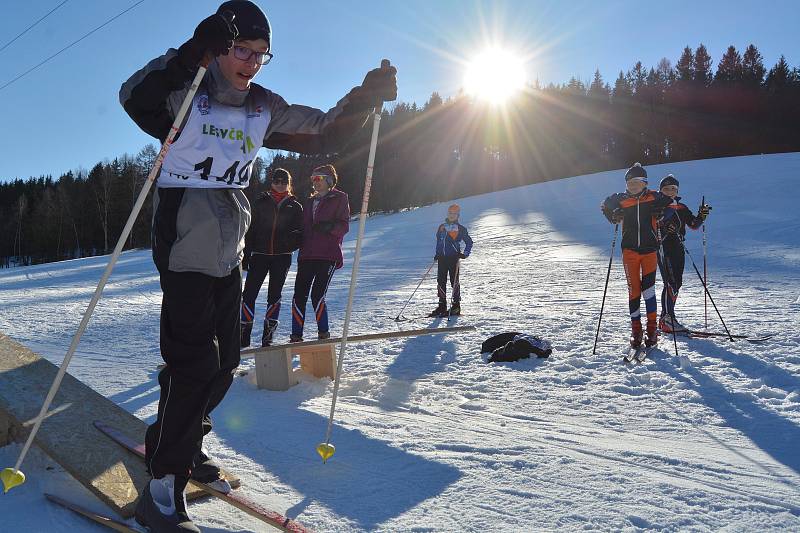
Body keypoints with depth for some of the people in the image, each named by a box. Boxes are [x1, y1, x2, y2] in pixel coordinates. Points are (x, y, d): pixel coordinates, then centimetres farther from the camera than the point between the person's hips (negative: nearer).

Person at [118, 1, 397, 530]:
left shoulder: (264, 109, 7)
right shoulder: (184, 94, -9)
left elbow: (323, 132, 9)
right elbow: (135, 98, -31)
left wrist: (365, 96, -7)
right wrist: (193, 53, -45)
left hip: (229, 254, 7)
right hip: (184, 251, -6)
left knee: (224, 361, 13)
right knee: (194, 362, -13)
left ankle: (183, 443, 37)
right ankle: (162, 490, 1)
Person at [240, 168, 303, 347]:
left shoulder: (295, 206, 9)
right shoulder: (260, 202, 8)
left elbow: (300, 233, 9)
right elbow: (250, 230, 6)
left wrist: (290, 243, -13)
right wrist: (245, 255, 0)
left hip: (282, 257, 0)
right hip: (260, 254, 0)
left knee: (274, 295, 4)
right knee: (249, 293, -5)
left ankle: (268, 336, 12)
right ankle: (244, 334, 5)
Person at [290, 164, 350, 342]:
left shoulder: (339, 198, 4)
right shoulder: (310, 201, 22)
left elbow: (344, 226, -4)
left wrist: (329, 226, -22)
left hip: (328, 255, -5)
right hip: (307, 255, 6)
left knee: (317, 296, -13)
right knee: (299, 296, -2)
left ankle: (323, 333, 5)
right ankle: (296, 336, 6)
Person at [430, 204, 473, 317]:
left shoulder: (461, 229, 2)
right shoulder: (442, 227, 14)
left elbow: (469, 242, 8)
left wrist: (465, 254, -3)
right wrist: (437, 253, 13)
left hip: (454, 258, -4)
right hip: (442, 257, 4)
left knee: (454, 281, -3)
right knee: (441, 281, 3)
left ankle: (456, 305, 3)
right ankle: (442, 305, 10)